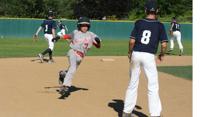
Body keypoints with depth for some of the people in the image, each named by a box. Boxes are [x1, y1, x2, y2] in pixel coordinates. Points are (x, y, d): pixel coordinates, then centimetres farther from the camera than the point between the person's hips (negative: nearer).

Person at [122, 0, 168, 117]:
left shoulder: (139, 23, 2)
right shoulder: (160, 25, -1)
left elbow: (132, 41, -2)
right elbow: (164, 44, -6)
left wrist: (130, 52, 14)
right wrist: (162, 54, 13)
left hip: (136, 54, 3)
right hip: (149, 56, -2)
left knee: (133, 84, 13)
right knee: (153, 87, 3)